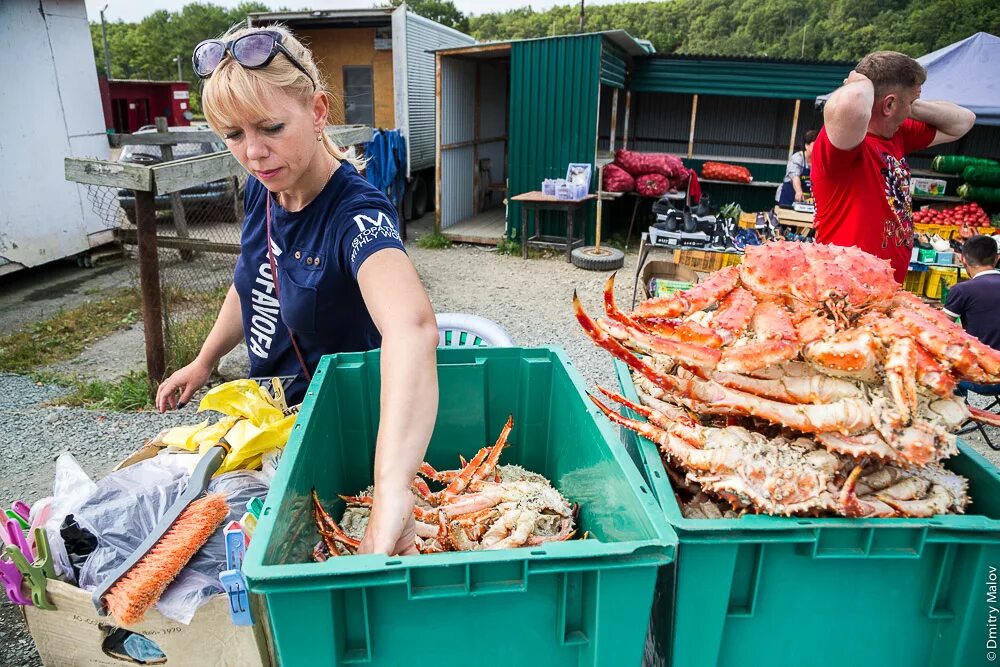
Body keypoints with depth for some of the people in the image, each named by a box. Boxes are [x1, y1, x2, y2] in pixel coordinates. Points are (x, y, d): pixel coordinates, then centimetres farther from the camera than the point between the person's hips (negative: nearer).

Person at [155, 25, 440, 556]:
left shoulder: (356, 214, -32)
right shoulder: (261, 189, -8)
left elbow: (412, 327, -53)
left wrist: (390, 493, -64)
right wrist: (204, 362, 15)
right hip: (268, 411, 7)